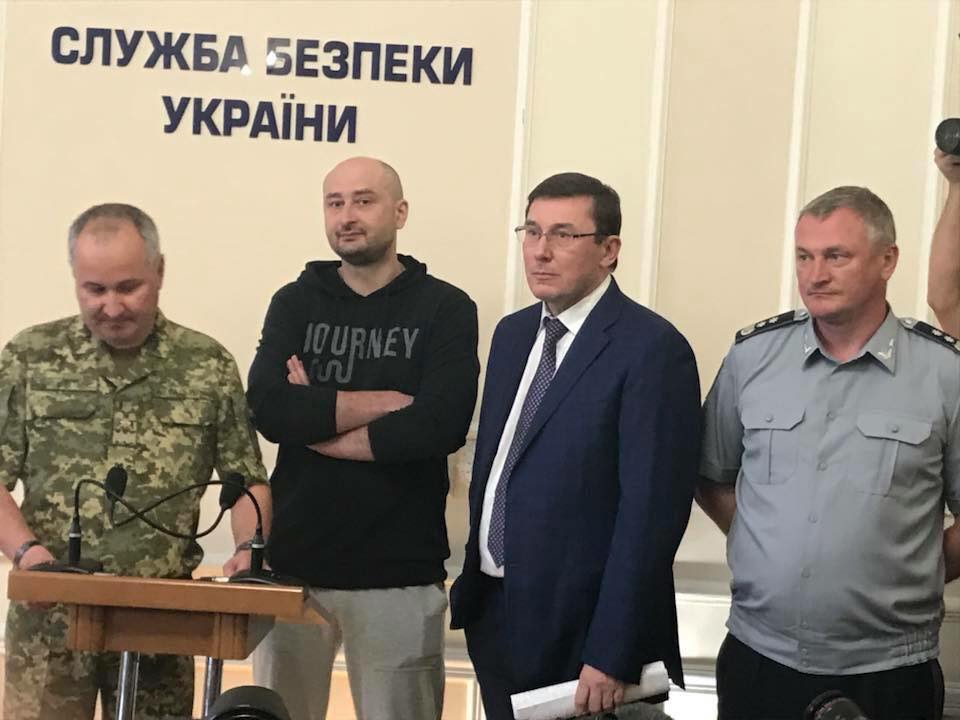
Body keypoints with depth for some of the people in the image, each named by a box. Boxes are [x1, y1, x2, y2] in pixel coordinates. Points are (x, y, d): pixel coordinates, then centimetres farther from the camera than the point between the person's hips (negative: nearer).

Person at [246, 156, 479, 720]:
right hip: (293, 560, 3)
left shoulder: (445, 310, 0)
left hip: (399, 570, -2)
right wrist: (385, 401, -12)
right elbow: (267, 410, -9)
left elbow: (440, 425, -16)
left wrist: (315, 420, -9)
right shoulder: (296, 304, 8)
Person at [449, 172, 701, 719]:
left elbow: (650, 510, -19)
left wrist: (611, 656, -20)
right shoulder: (513, 333, 10)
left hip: (579, 629, -7)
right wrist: (472, 581, 12)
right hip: (493, 613, 7)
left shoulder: (651, 349, -15)